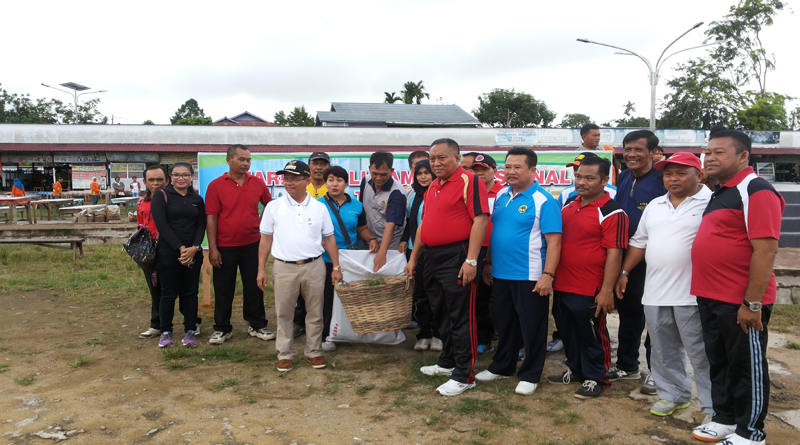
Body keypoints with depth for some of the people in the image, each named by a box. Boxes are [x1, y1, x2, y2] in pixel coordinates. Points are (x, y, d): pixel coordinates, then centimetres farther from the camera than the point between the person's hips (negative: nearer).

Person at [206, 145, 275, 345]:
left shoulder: (258, 183, 1)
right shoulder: (216, 185, -7)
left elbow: (269, 205, 19)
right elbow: (211, 218, -8)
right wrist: (212, 249, -11)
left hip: (252, 245, 2)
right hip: (225, 246, -2)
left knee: (254, 287, 10)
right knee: (223, 289, 9)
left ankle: (257, 325, 24)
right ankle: (222, 329, 22)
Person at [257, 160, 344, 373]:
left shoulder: (319, 207, 3)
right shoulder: (274, 207, 2)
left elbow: (329, 238, 7)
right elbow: (266, 239, 5)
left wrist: (336, 267, 4)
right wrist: (261, 269, 1)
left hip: (314, 267, 1)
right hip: (284, 268, 0)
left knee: (315, 313, 10)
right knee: (284, 313, 8)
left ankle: (313, 351, 25)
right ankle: (285, 354, 22)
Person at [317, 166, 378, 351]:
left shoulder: (356, 206, 7)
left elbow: (362, 228, 15)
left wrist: (371, 239, -2)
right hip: (326, 260, -3)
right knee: (327, 298, 5)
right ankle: (325, 336, 19)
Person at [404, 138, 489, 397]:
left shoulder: (469, 181, -10)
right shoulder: (433, 187, 17)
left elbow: (481, 220, -18)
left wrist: (471, 260, -23)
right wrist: (413, 258, 20)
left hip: (457, 258, -9)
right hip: (432, 258, 9)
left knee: (460, 318, -2)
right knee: (441, 315, 18)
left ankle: (464, 376, 7)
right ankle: (447, 362, 34)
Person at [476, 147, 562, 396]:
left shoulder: (544, 201, -12)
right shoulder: (501, 196, 9)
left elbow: (553, 241, -16)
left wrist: (548, 275, -23)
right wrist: (488, 262, 15)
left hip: (530, 277, -6)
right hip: (500, 274, 6)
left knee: (531, 328, 7)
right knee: (505, 325, 19)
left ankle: (530, 375, 22)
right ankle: (502, 367, 35)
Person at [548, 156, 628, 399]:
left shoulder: (612, 213, -13)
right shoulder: (568, 205, 10)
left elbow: (614, 253, -17)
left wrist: (607, 290, -19)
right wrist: (551, 276, 14)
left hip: (589, 290, -7)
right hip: (562, 286, 7)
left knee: (592, 335, 7)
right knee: (568, 332, 19)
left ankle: (595, 378, 25)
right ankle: (575, 370, 38)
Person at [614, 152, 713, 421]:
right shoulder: (654, 206, 16)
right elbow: (639, 242, 21)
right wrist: (624, 272, 16)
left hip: (692, 295, -7)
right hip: (655, 293, 7)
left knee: (701, 353, 0)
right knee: (663, 350, 16)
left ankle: (713, 407, 13)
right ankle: (673, 394, 32)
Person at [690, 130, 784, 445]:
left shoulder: (756, 191, -15)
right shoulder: (721, 194, 15)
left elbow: (766, 250, -21)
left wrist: (752, 304, -22)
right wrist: (706, 293, 17)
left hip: (741, 303, -9)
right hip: (710, 298, 9)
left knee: (747, 366, 5)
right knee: (719, 362, 18)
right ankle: (725, 419, 33)